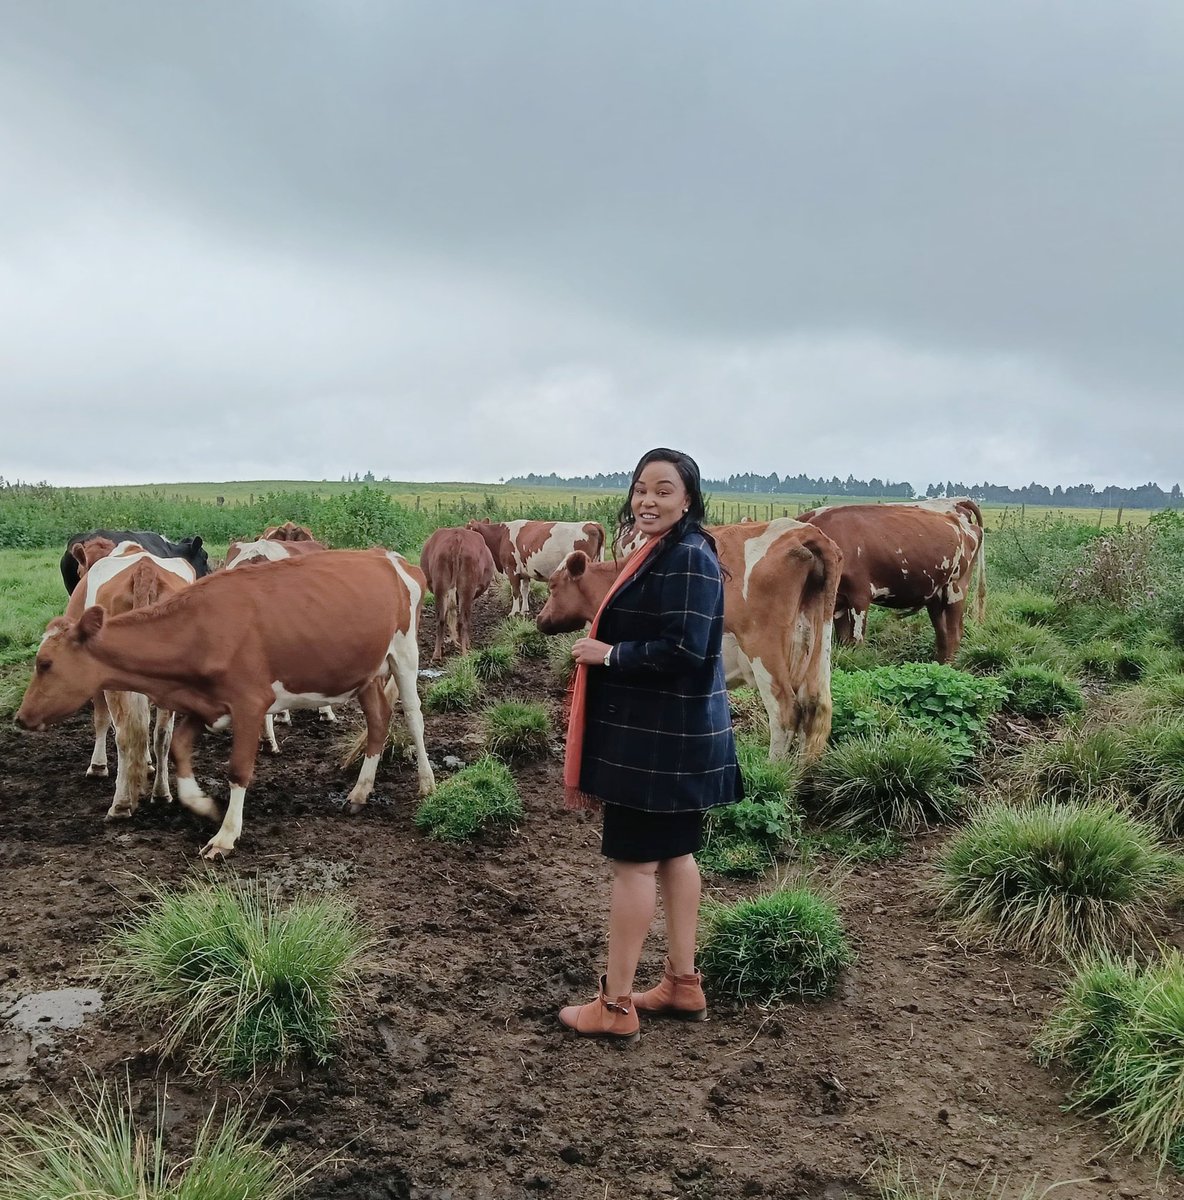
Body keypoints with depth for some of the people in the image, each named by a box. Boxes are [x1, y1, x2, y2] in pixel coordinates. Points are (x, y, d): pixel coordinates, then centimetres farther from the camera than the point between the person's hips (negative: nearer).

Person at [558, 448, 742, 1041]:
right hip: (665, 731, 10)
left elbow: (685, 651, -25)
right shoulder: (658, 552, 13)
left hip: (661, 737, -10)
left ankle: (615, 1005, 9)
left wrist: (608, 654, -16)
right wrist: (605, 646, 5)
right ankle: (683, 982, 28)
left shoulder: (689, 558, -17)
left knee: (634, 859, -2)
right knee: (674, 853, 16)